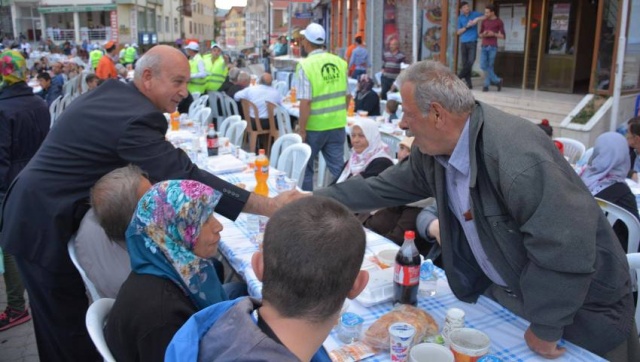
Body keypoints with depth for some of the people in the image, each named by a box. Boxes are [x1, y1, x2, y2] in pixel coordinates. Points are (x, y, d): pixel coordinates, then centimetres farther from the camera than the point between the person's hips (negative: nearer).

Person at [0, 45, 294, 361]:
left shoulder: (113, 92, 4)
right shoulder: (136, 117, -26)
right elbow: (186, 179, -33)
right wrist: (268, 206, -34)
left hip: (40, 211, 10)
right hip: (45, 225, -10)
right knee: (69, 325, 3)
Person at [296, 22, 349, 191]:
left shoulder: (305, 65, -13)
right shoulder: (340, 62, 1)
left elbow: (305, 102, -18)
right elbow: (347, 96, 7)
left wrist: (302, 130, -12)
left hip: (315, 126, -4)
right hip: (337, 125, 4)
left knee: (305, 167, 14)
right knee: (338, 168, 10)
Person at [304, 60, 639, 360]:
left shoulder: (517, 155, -35)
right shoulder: (434, 150, -8)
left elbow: (565, 249, -33)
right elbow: (385, 186, 6)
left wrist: (545, 329, -21)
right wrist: (317, 200, 5)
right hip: (500, 292, 7)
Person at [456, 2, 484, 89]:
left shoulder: (474, 14, 5)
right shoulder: (460, 18, 10)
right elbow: (458, 32, 7)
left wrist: (477, 19, -13)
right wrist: (467, 26, -8)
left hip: (472, 42, -2)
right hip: (463, 43, 2)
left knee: (471, 61, -15)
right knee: (465, 63, -1)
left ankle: (459, 77, -3)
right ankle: (468, 83, 3)